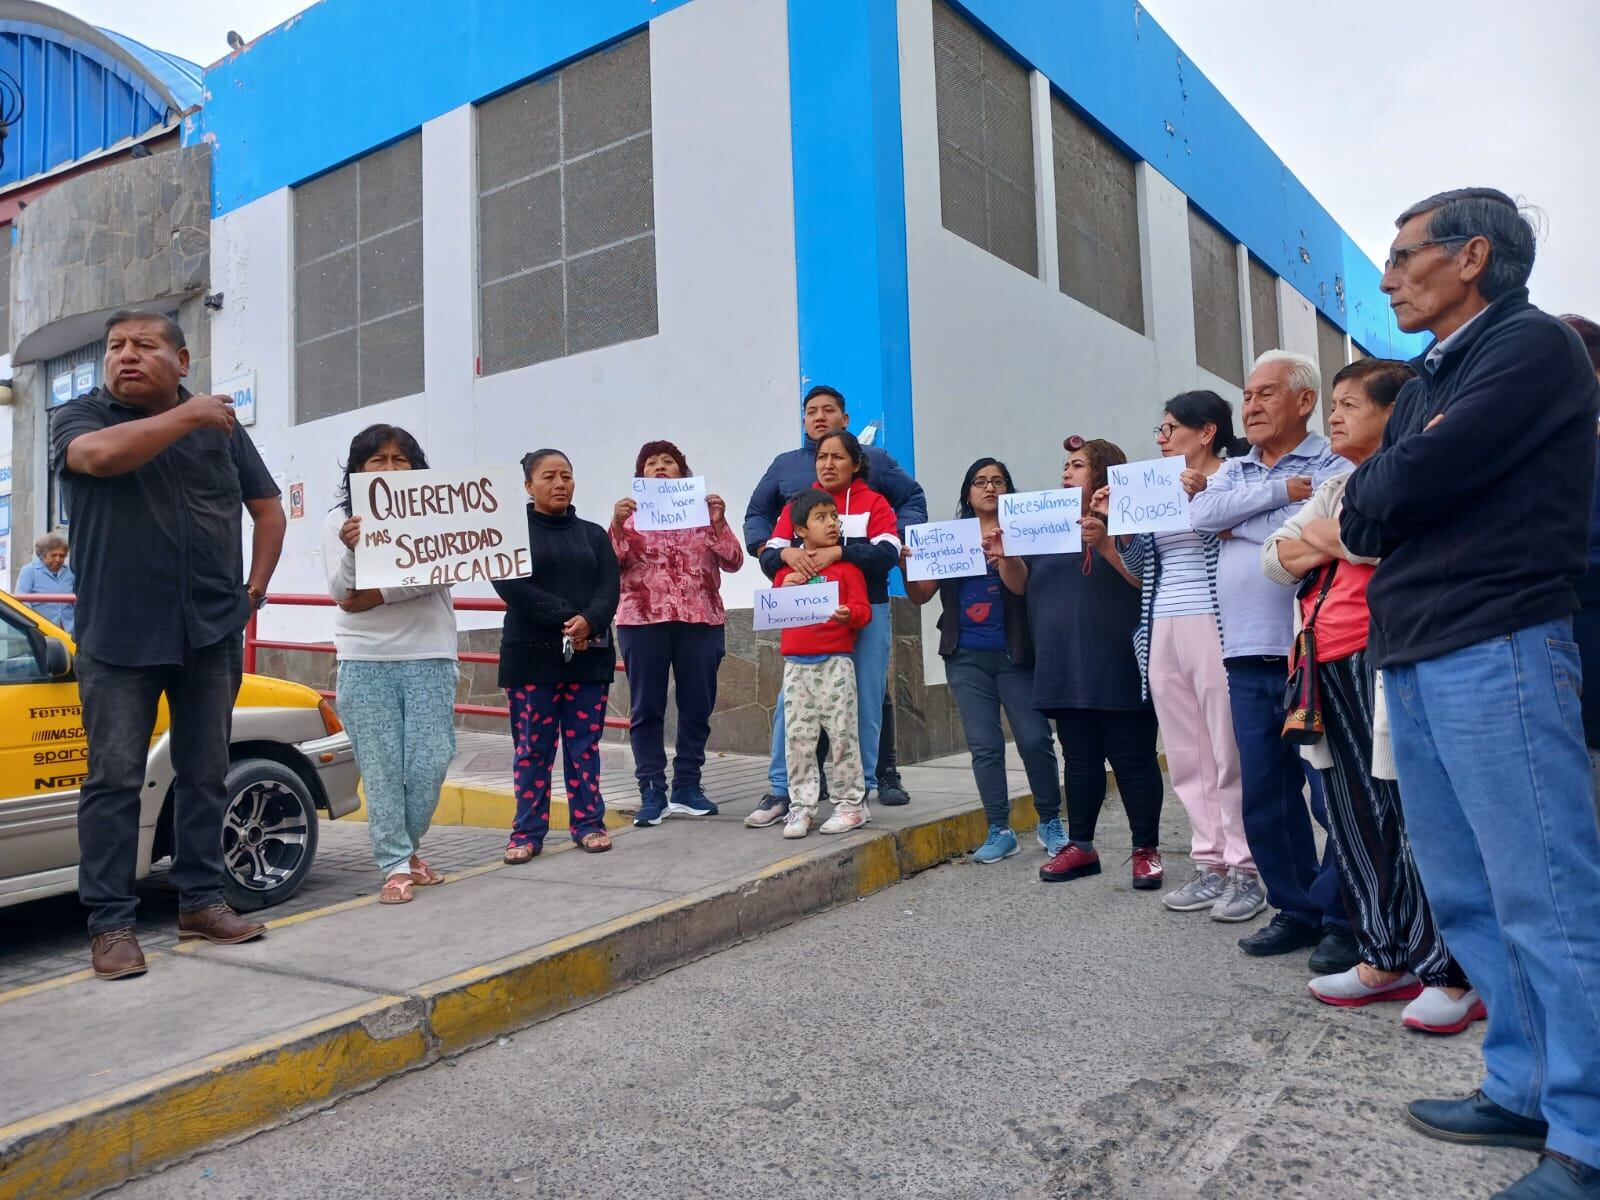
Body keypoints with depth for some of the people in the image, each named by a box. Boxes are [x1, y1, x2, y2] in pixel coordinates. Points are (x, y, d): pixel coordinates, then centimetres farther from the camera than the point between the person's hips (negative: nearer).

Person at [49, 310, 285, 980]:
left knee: (205, 775, 8)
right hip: (118, 636, -2)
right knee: (114, 780, 0)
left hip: (212, 631, 3)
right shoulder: (79, 418, 3)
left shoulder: (219, 424, 10)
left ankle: (201, 903, 19)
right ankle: (111, 924, 8)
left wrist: (255, 587, 6)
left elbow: (268, 508, 15)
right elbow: (100, 454, -22)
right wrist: (187, 417, -16)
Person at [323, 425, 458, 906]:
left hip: (429, 655, 0)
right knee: (381, 768, 1)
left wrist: (376, 596, -13)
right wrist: (352, 552, -24)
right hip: (365, 660, 0)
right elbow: (341, 592, -4)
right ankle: (395, 866, 10)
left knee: (430, 763, 0)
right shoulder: (338, 519, 5)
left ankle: (407, 848, 23)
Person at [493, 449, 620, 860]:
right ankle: (527, 831, 9)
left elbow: (609, 587, 2)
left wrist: (589, 620, -18)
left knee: (584, 744, 7)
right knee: (532, 748, 2)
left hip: (589, 654, 3)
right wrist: (564, 617, -18)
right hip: (531, 655, -2)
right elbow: (509, 585, -10)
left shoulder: (594, 534, 14)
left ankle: (588, 823, 15)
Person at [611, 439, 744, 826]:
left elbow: (733, 562, 4)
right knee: (647, 708, 0)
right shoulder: (630, 513, 11)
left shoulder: (703, 510, 13)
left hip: (700, 619, 1)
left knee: (697, 706, 4)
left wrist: (719, 522, -9)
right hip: (642, 620, -1)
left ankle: (687, 788, 14)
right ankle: (652, 792, 5)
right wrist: (616, 524, -14)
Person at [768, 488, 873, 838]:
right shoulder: (788, 567, 11)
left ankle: (851, 803, 10)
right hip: (796, 664, 3)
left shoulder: (846, 565, 2)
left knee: (842, 734, -1)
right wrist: (783, 589, -5)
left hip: (835, 661, -3)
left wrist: (848, 614, -25)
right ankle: (801, 805, 13)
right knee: (797, 737, 5)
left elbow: (863, 610, -3)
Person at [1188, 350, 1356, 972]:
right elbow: (1201, 515, -4)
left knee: (1332, 793, -1)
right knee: (1264, 798, 10)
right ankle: (1297, 908, 23)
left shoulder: (1334, 469, -1)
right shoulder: (1233, 470, 17)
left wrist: (1234, 518, -7)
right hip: (1247, 659, 6)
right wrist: (1279, 490, -9)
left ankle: (1342, 919, 12)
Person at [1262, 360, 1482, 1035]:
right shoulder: (1336, 490, 24)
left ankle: (1451, 973, 3)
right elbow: (1275, 558, 17)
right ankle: (1386, 959, 20)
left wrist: (1335, 539, -7)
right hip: (1330, 668, 8)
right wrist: (1321, 547, -4)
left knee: (1414, 817, -6)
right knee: (1355, 821, 10)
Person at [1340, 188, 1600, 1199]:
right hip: (1413, 657, 9)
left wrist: (1374, 487, 4)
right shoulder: (1429, 379, 22)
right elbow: (1362, 522, 15)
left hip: (1496, 650, -9)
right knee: (1467, 896, 13)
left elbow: (1412, 483, -16)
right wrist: (1393, 490, -3)